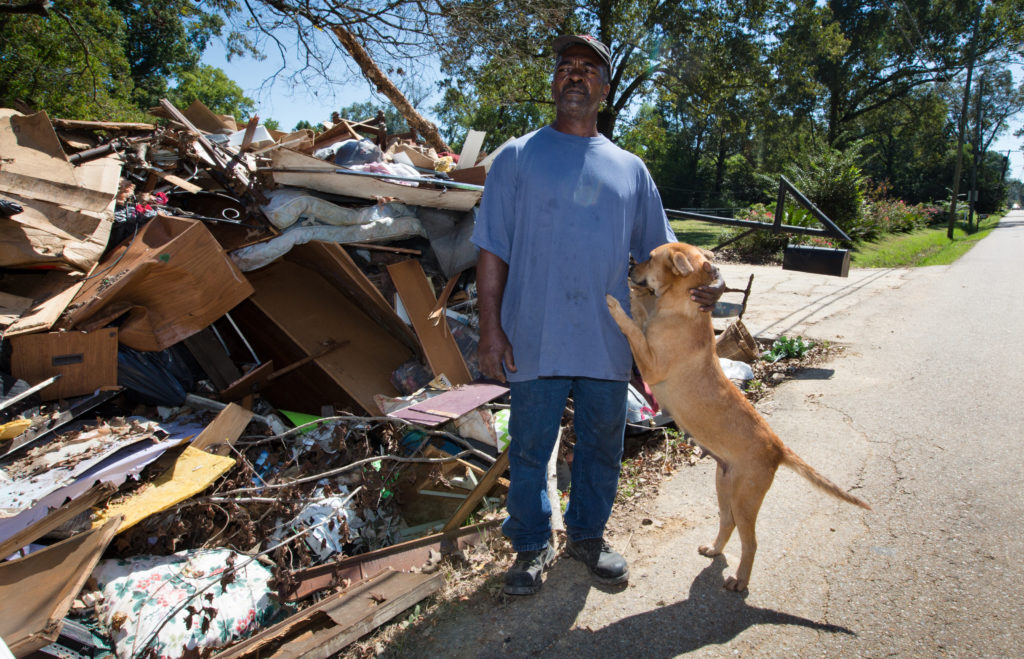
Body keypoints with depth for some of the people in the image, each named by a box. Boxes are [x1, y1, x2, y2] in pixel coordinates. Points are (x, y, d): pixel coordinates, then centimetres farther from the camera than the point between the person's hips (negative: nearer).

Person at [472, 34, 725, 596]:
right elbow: (492, 251, -1)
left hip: (606, 342, 3)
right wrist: (491, 329, -7)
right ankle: (532, 545, 31)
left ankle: (586, 535, 38)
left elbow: (658, 250, 13)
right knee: (530, 451, 9)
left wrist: (697, 285, -6)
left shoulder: (629, 169, 12)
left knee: (601, 450, 15)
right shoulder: (517, 158, 3)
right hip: (535, 341, -2)